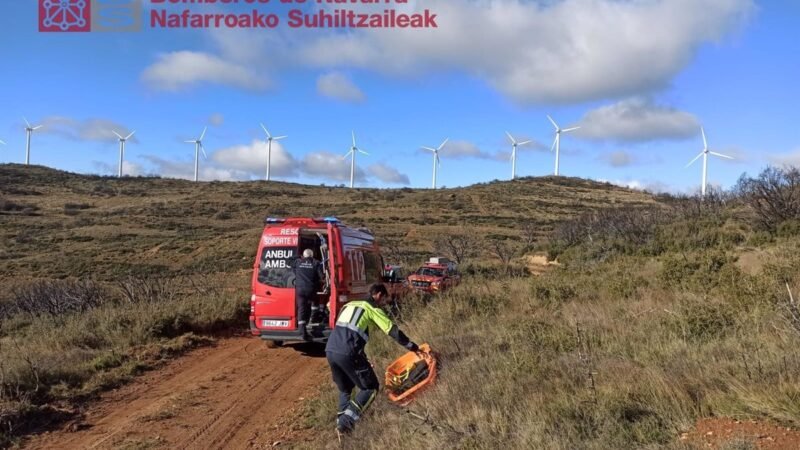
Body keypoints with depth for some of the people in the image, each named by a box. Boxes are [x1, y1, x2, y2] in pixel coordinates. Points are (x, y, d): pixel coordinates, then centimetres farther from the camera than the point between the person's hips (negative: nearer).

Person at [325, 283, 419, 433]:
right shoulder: (373, 309, 5)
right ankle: (347, 420, -5)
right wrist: (413, 347, 15)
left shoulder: (349, 305, 26)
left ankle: (341, 420, 19)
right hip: (348, 353, -7)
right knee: (370, 388, 7)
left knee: (344, 389, 27)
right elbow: (393, 331, 4)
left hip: (330, 350, 7)